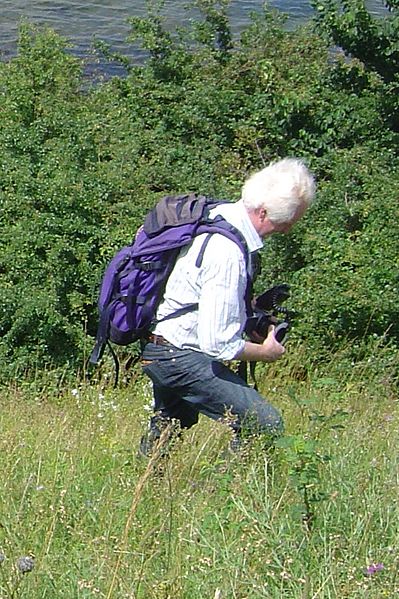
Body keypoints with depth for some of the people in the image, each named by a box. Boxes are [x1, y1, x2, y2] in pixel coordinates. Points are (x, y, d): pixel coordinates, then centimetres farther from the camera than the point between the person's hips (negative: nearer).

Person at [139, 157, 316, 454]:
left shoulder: (220, 213, 0)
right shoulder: (227, 251, -30)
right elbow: (218, 344, -28)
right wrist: (265, 352, -11)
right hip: (184, 357, -11)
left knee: (162, 439, 29)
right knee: (266, 424, -16)